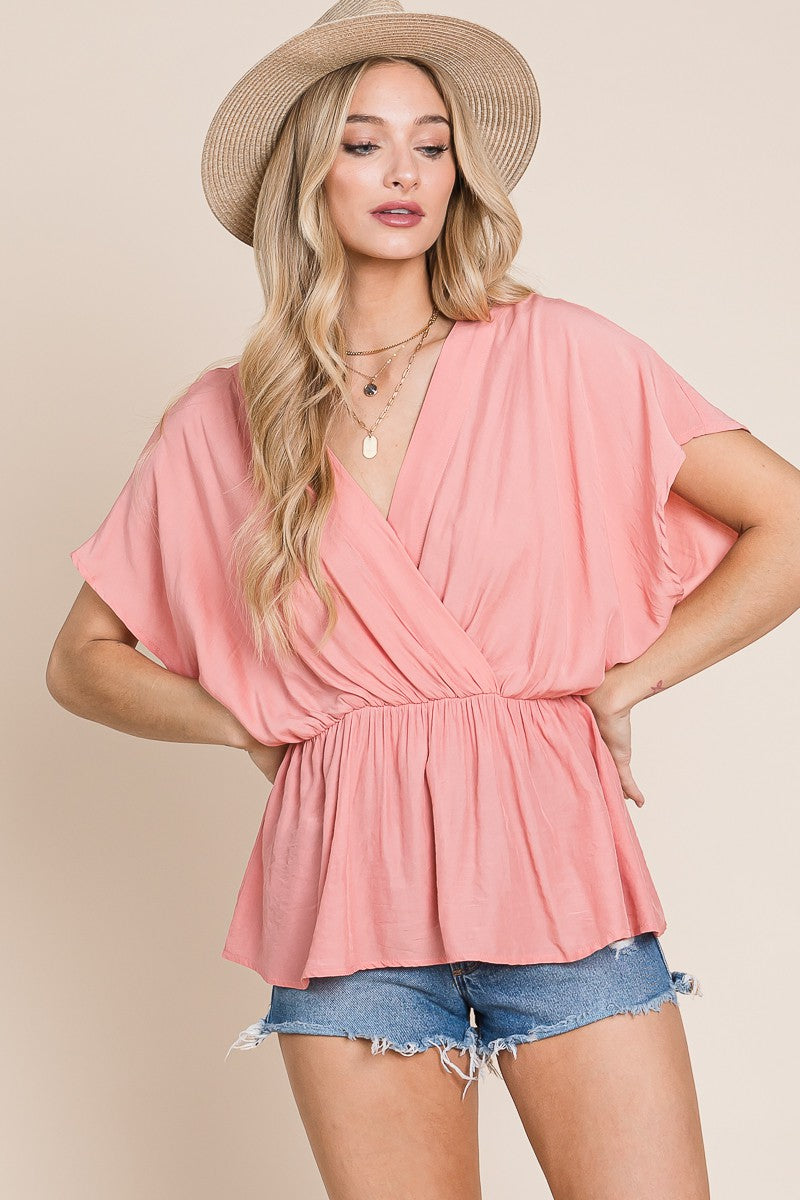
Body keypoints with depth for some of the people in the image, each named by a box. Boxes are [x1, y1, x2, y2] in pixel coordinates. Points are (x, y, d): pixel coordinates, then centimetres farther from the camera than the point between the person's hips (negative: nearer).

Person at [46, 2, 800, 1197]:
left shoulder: (558, 355, 2)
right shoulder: (221, 423, 7)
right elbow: (82, 660, 14)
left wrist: (625, 682, -2)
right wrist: (256, 726, 2)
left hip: (553, 863, -1)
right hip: (349, 887, 1)